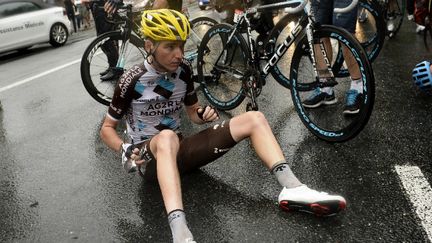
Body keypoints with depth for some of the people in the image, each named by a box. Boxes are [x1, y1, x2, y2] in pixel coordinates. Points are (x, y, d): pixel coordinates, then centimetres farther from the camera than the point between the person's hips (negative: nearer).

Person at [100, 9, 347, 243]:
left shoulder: (183, 70, 0)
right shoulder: (132, 80, -13)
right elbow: (107, 129, -3)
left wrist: (204, 114, -10)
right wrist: (125, 150, -22)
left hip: (180, 149, 5)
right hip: (151, 156, -5)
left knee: (254, 118, -9)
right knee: (167, 138, -45)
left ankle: (293, 189, -25)